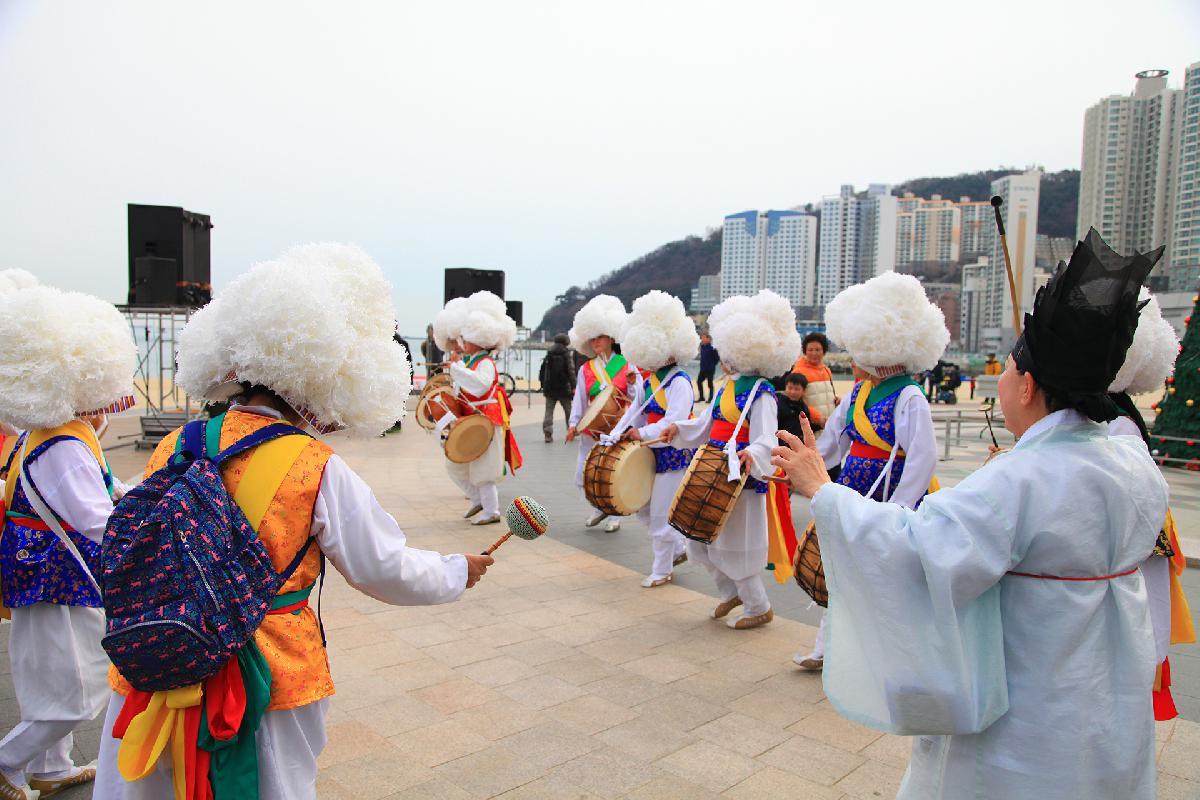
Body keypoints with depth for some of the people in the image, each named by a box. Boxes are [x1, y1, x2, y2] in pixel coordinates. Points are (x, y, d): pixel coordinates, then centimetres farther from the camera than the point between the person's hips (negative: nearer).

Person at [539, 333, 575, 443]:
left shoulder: (548, 356, 8)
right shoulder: (567, 355, -5)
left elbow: (542, 371, 11)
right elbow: (571, 372, -11)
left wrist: (543, 385, 19)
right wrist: (573, 386, -10)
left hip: (550, 388, 3)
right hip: (563, 388, -2)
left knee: (549, 410, 2)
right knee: (568, 410, 13)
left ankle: (547, 432, -13)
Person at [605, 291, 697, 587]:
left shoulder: (679, 382, -19)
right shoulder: (647, 379, 6)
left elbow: (674, 423, -26)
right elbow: (635, 412, 11)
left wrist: (642, 433, -18)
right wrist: (613, 437, 2)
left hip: (674, 456, -9)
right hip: (652, 453, 9)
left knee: (660, 515, 2)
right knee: (642, 508, 17)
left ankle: (661, 570, 22)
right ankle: (678, 549, 35)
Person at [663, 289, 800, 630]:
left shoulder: (761, 393, -16)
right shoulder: (725, 388, 10)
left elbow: (766, 439, -26)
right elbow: (707, 426, 19)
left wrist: (751, 454, -45)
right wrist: (679, 427, 5)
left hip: (740, 478, -9)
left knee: (734, 545, 3)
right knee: (699, 537, 14)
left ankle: (759, 608, 25)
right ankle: (731, 592, 35)